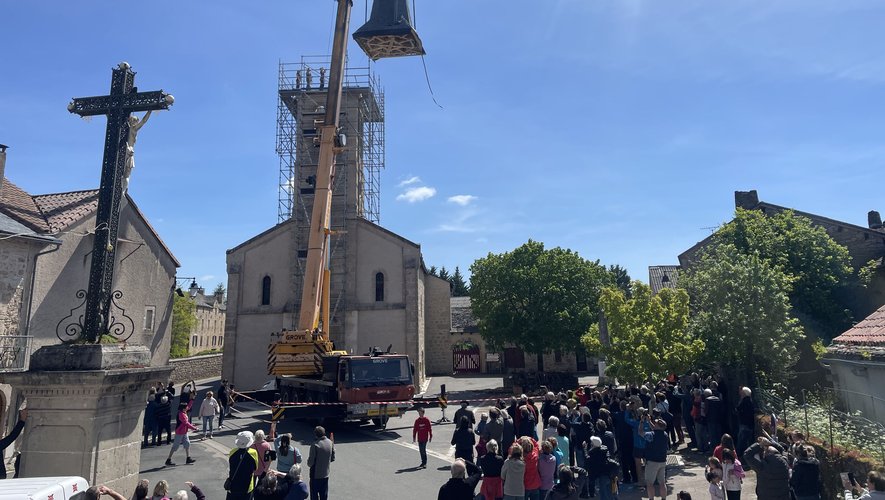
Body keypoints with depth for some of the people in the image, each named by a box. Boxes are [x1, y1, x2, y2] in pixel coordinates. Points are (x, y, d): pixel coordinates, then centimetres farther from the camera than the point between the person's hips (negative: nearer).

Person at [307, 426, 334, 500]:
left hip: (316, 475, -5)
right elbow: (332, 459, 4)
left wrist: (308, 459, 2)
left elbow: (310, 463, -18)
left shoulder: (315, 445, -21)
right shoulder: (330, 443, -4)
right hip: (326, 474, 5)